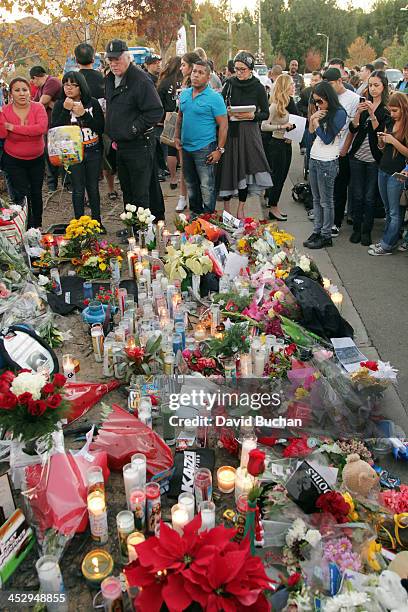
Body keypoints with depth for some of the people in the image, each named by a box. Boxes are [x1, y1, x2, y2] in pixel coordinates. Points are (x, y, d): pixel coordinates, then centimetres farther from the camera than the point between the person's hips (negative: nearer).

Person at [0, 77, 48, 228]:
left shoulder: (38, 107, -11)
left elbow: (42, 128, -30)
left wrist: (13, 127, -27)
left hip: (37, 159, 1)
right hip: (13, 161, -1)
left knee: (36, 193, 16)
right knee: (23, 196, -2)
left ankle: (38, 226, 35)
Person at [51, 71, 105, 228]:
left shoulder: (92, 103, 0)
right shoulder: (60, 105, 1)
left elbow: (101, 128, -5)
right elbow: (54, 129, -8)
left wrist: (83, 113, -15)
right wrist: (66, 110, -15)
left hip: (94, 151, 1)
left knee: (93, 187, 8)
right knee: (78, 189, 2)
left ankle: (97, 221, 18)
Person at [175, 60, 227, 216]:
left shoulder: (215, 97, -10)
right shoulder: (184, 94, 8)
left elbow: (223, 124, -12)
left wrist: (219, 149, -17)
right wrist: (177, 136, 8)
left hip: (205, 149, -6)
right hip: (186, 147, 6)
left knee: (207, 187, -2)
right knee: (190, 184, 17)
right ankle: (194, 212, 32)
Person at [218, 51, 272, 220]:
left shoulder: (258, 88, -1)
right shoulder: (230, 83, 4)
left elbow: (266, 114, 1)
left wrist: (252, 116, -16)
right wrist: (227, 112, -12)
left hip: (248, 132, -1)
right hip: (230, 130, 1)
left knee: (245, 168, -1)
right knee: (227, 167, 2)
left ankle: (240, 209, 10)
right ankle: (226, 206, 15)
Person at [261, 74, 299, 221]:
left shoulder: (289, 103, 7)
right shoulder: (275, 106, -16)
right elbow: (263, 126, -21)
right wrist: (281, 127, -27)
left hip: (286, 144, 8)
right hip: (276, 144, -8)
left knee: (282, 176, 13)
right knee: (277, 176, -1)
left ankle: (274, 205, 23)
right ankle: (273, 208, 10)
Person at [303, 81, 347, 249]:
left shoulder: (339, 113, -10)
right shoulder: (321, 112, 12)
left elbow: (327, 139, -15)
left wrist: (316, 121, -8)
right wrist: (312, 119, -1)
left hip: (327, 161, -8)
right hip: (314, 158, 8)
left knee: (326, 201, -2)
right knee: (316, 199, 12)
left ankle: (326, 236, 5)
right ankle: (317, 231, 20)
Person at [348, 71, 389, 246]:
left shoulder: (387, 109, -4)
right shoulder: (363, 104, 7)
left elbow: (380, 132, -13)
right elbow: (353, 129, 0)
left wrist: (372, 114, -23)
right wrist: (358, 113, -17)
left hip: (374, 158, -3)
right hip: (357, 156, 3)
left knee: (370, 197, 3)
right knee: (357, 195, 8)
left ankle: (366, 231, 15)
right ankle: (356, 228, 20)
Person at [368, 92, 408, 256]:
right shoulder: (391, 123, 10)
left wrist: (393, 140, -21)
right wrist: (381, 140, -3)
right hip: (383, 170, 7)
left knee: (395, 212, 2)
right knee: (388, 210, 15)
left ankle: (387, 245, 6)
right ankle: (387, 239, 24)